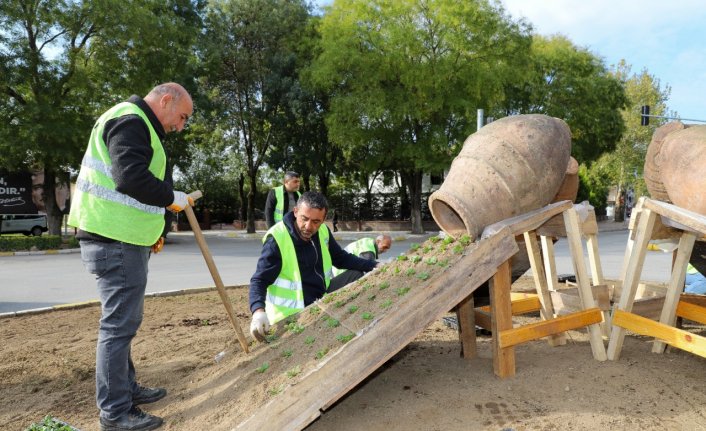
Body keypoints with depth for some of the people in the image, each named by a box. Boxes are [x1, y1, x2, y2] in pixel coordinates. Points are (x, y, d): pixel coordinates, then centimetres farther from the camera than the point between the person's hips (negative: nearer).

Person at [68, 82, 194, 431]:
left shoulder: (138, 126, 21)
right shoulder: (130, 121, -12)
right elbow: (131, 178, -26)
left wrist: (151, 231, 17)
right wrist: (172, 197, -12)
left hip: (121, 240, 11)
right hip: (116, 243, -11)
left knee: (121, 321, 19)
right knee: (119, 324, -5)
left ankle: (125, 389, 32)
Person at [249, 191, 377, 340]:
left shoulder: (322, 231, -1)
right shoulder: (277, 239, -21)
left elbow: (341, 258, 14)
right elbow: (259, 280, -21)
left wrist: (374, 266, 4)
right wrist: (258, 311, -39)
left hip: (322, 302, 7)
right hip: (291, 316, -7)